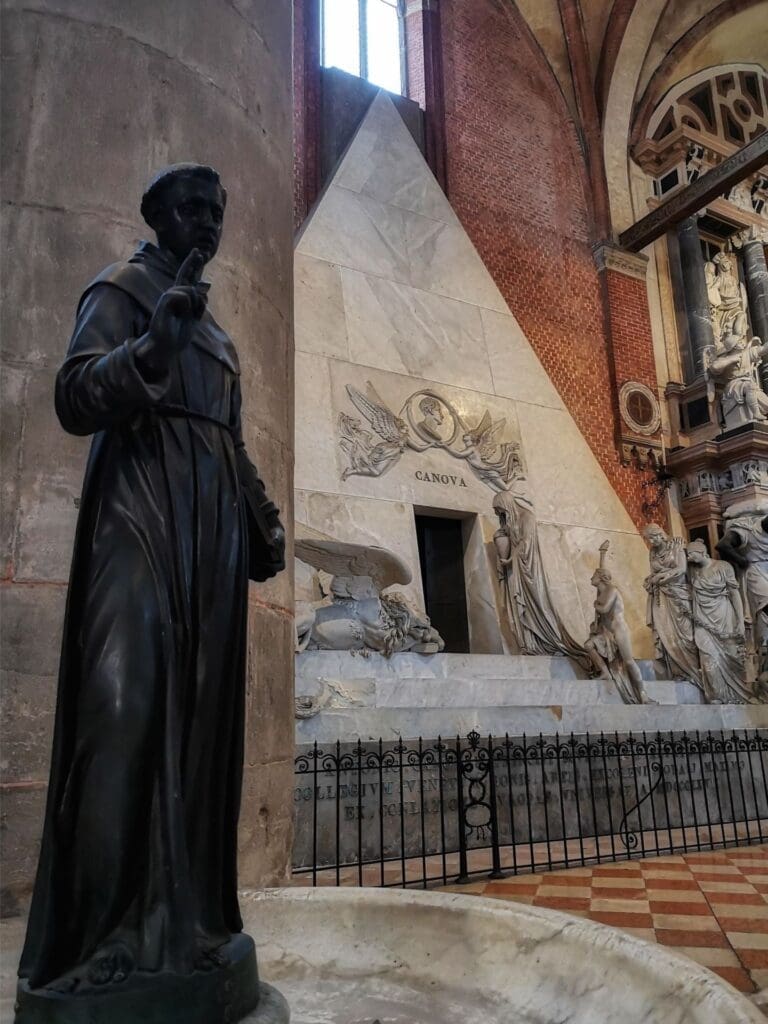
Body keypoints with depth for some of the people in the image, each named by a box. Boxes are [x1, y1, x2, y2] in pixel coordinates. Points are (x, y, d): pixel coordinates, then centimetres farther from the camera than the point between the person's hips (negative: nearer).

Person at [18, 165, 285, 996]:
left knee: (198, 705, 3)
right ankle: (106, 934, -5)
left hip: (211, 519, 7)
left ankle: (181, 912, 10)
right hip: (142, 503, -7)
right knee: (128, 700, -14)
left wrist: (265, 522, 22)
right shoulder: (122, 288, 6)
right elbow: (74, 399, -8)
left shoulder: (212, 325, 27)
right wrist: (152, 345, -23)